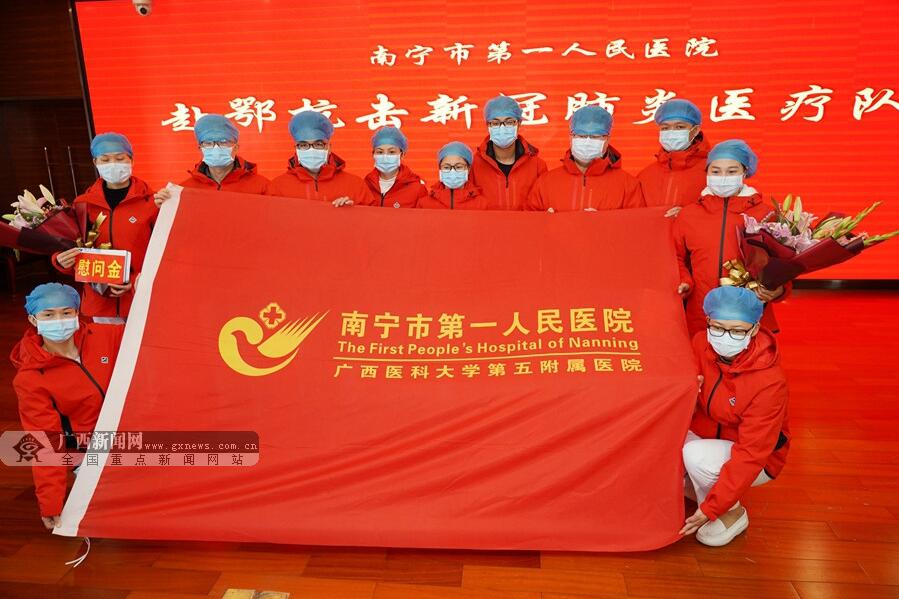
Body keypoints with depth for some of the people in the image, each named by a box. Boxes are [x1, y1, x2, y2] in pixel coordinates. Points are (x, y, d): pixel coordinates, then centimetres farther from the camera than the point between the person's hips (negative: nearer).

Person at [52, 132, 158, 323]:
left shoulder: (150, 201, -3)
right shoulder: (83, 204, 6)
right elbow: (71, 250, 10)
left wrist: (137, 283, -16)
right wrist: (62, 261, -12)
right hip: (100, 300, 3)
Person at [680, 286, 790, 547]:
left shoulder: (770, 381, -28)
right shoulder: (701, 344, -14)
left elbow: (750, 455, -27)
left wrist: (710, 508, -27)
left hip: (758, 461, -5)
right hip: (704, 435, 5)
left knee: (695, 455, -33)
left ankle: (732, 513, -3)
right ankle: (691, 486, 9)